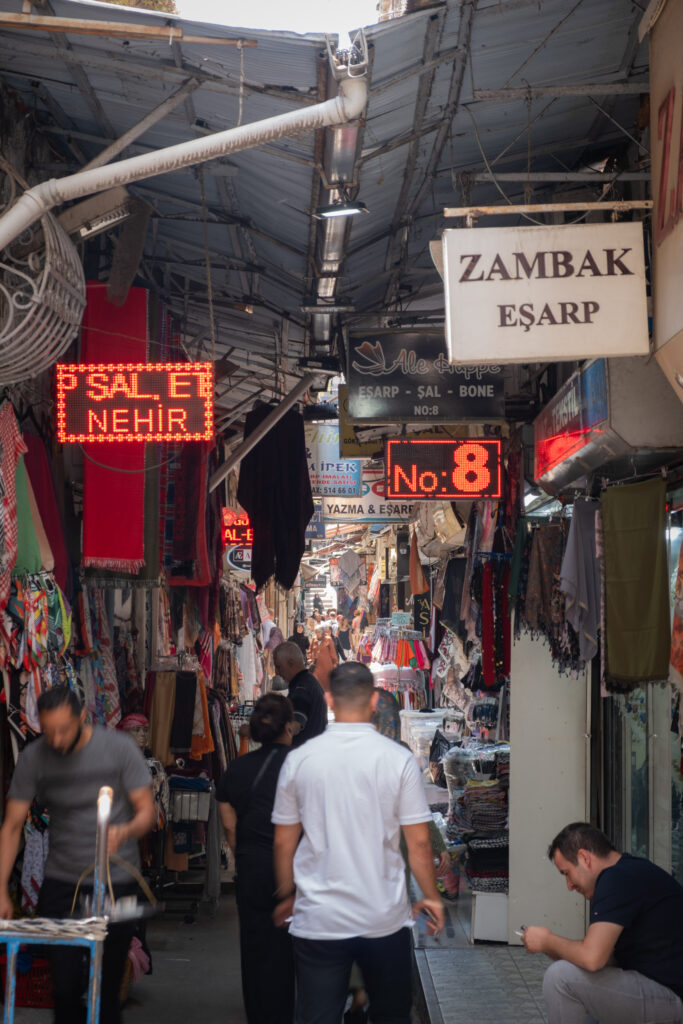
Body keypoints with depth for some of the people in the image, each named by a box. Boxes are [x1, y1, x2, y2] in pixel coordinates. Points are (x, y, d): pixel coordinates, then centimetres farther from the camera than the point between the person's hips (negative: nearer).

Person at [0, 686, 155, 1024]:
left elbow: (146, 811, -5)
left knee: (107, 984, 0)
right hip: (60, 882, 2)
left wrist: (125, 832, -28)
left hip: (116, 882, -2)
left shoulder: (120, 747, -8)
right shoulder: (32, 759, -3)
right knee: (64, 983, -2)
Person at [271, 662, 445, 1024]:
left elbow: (284, 841, 5)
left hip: (318, 922, 1)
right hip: (384, 919, 0)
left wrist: (286, 897, 20)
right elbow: (419, 843, -4)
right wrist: (431, 898, 11)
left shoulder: (299, 760, -2)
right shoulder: (398, 759, -7)